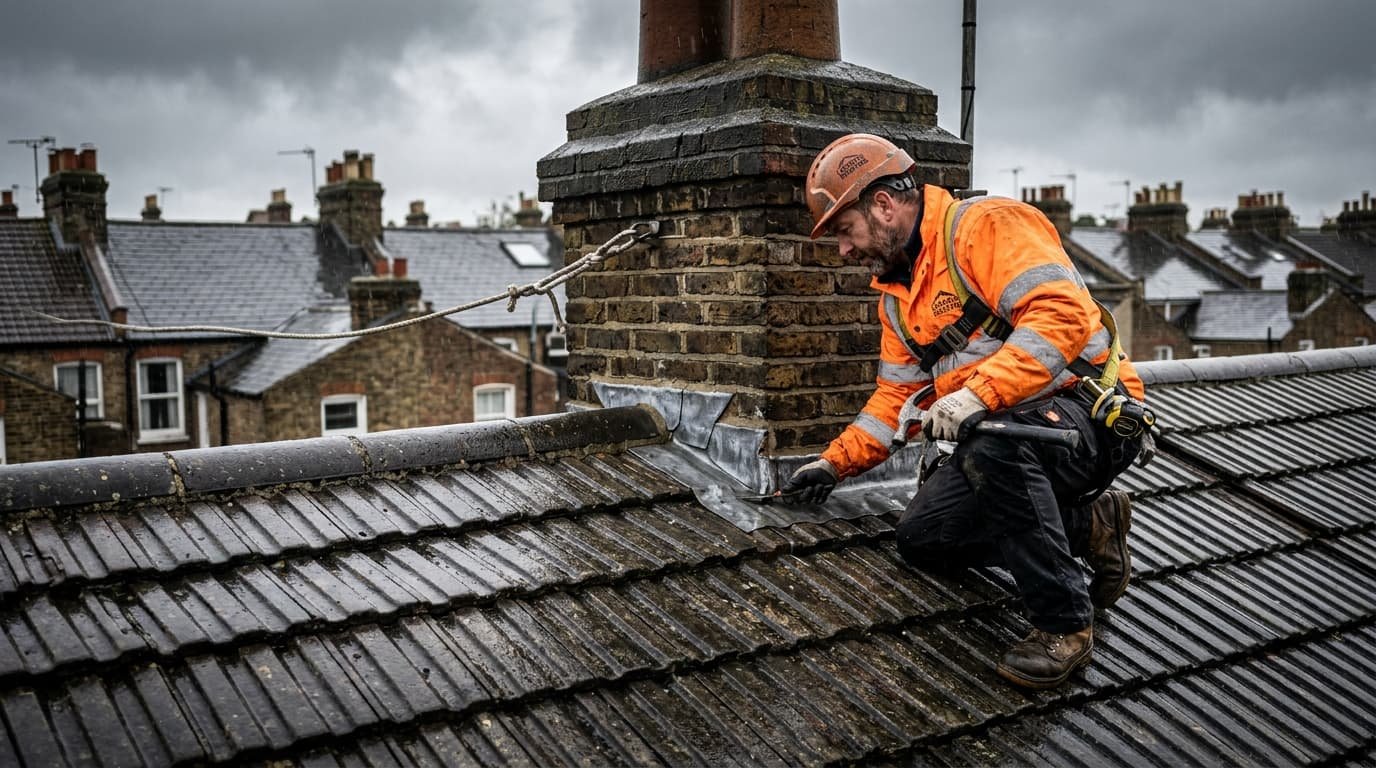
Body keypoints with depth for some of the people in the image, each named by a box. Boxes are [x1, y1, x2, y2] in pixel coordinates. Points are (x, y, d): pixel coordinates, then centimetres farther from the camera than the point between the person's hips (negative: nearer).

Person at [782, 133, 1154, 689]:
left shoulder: (985, 226, -15)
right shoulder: (896, 294, 14)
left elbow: (1063, 314, -29)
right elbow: (897, 395, 19)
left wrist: (978, 393, -36)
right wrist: (836, 463, 13)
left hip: (1091, 415, -9)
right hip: (994, 432, 9)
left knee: (993, 446, -39)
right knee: (919, 538, -1)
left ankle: (1064, 622, -22)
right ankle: (1089, 525, 10)